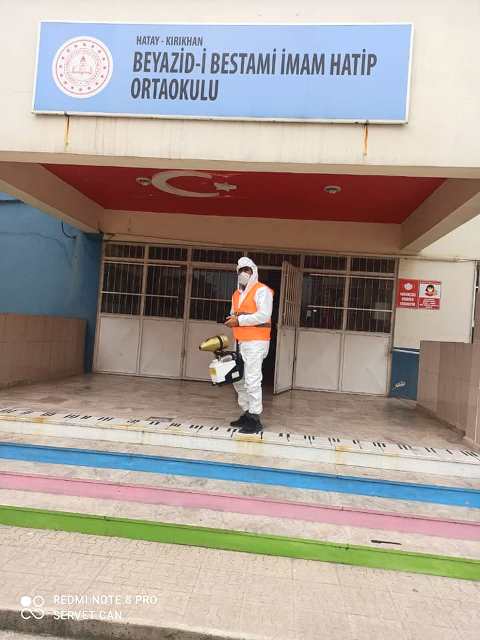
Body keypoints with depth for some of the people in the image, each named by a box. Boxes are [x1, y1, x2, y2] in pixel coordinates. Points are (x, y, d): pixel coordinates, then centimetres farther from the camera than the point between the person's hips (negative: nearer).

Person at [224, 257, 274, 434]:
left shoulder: (261, 290, -6)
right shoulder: (236, 294, 19)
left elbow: (264, 315, -18)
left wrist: (239, 320, -16)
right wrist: (232, 318, 6)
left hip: (255, 342, -9)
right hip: (241, 342, 9)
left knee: (252, 380, -10)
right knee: (239, 379, 13)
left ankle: (255, 420, -3)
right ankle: (246, 414, 24)